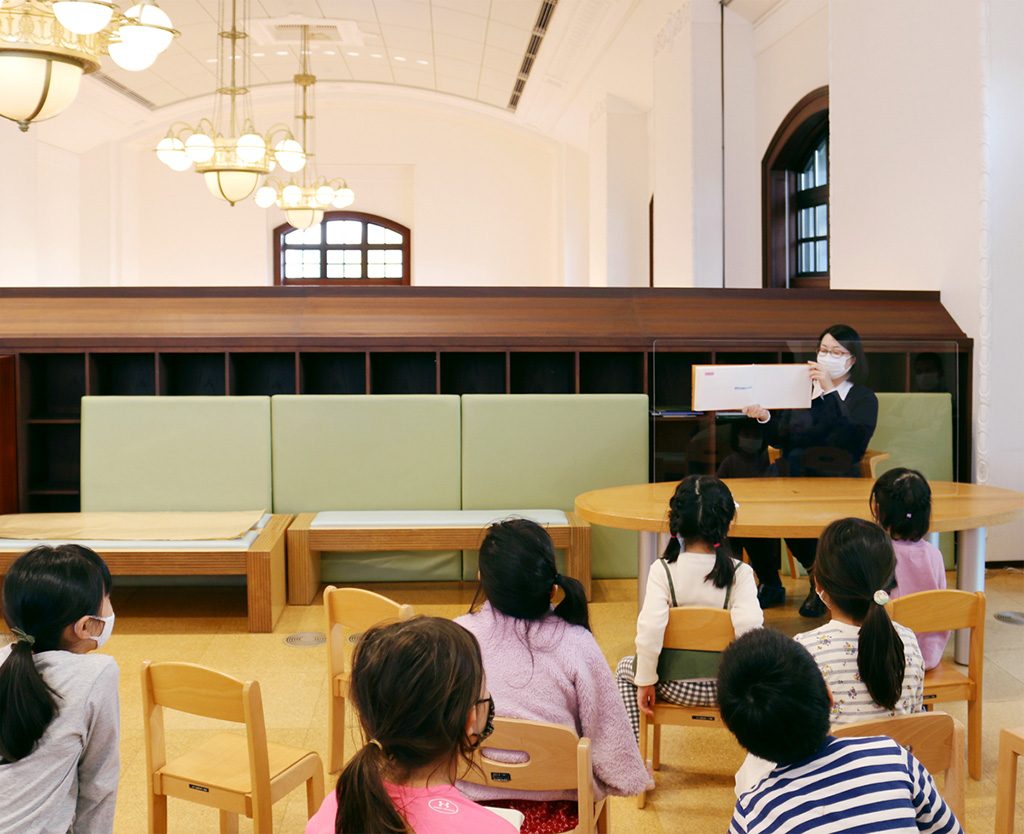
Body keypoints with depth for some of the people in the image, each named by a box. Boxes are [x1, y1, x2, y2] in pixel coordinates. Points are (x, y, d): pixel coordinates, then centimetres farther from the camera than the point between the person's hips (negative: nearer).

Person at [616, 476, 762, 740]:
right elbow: (749, 627, -23)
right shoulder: (740, 572, -11)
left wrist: (645, 681, -9)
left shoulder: (663, 570, -12)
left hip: (674, 686, 0)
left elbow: (649, 629, -21)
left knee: (626, 668, 30)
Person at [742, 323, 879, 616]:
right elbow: (780, 439, 13)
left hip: (836, 483, -4)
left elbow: (853, 440, -15)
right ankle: (770, 585, -5)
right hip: (791, 478, 4)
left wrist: (830, 391, -20)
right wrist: (765, 418, -8)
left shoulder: (863, 398, 7)